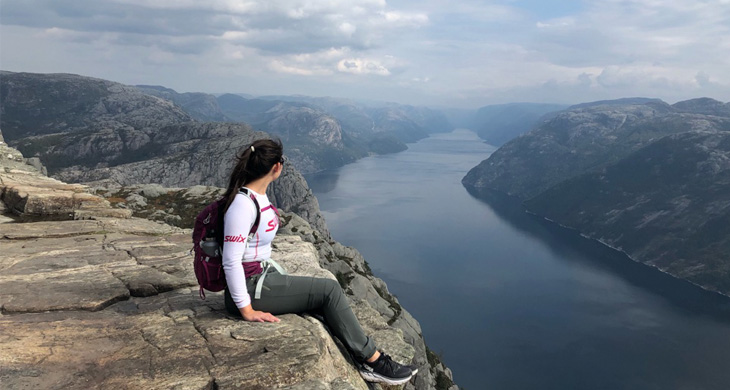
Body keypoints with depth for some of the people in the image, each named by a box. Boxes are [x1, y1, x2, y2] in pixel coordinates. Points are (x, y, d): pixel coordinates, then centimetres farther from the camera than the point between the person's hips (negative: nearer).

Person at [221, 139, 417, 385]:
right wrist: (247, 310, -19)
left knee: (326, 293, -2)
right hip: (253, 288, -9)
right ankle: (373, 360, 2)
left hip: (265, 275, 9)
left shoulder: (257, 195, 6)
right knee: (329, 290, -10)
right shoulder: (243, 205, -23)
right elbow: (231, 261, -24)